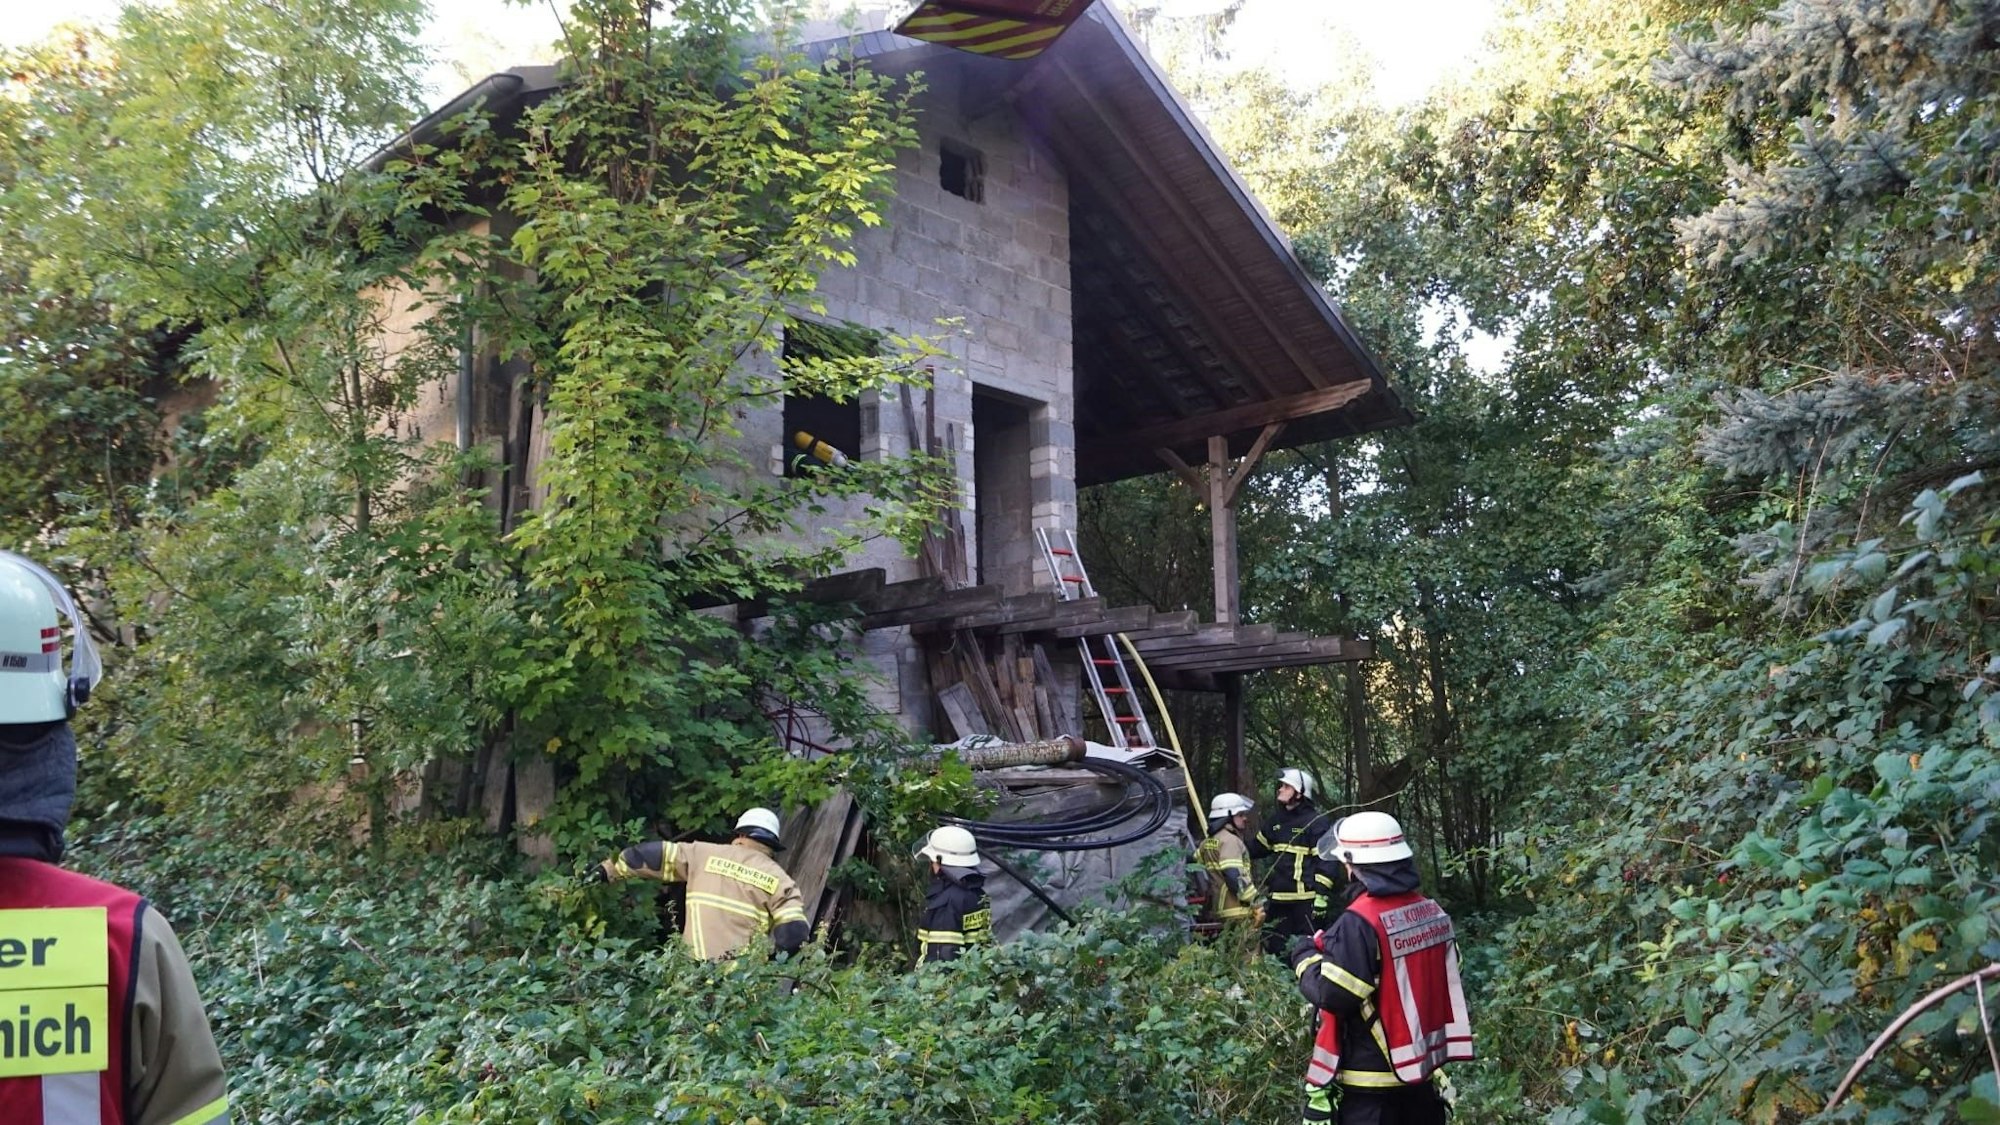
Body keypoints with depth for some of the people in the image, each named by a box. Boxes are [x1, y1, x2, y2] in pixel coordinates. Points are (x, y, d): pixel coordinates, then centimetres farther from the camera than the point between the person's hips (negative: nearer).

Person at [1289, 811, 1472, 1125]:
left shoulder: (1360, 922, -21)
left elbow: (1331, 994, -22)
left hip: (1371, 1080, -7)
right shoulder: (1432, 912, 1)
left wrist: (1306, 955, -3)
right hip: (1423, 1067, 7)